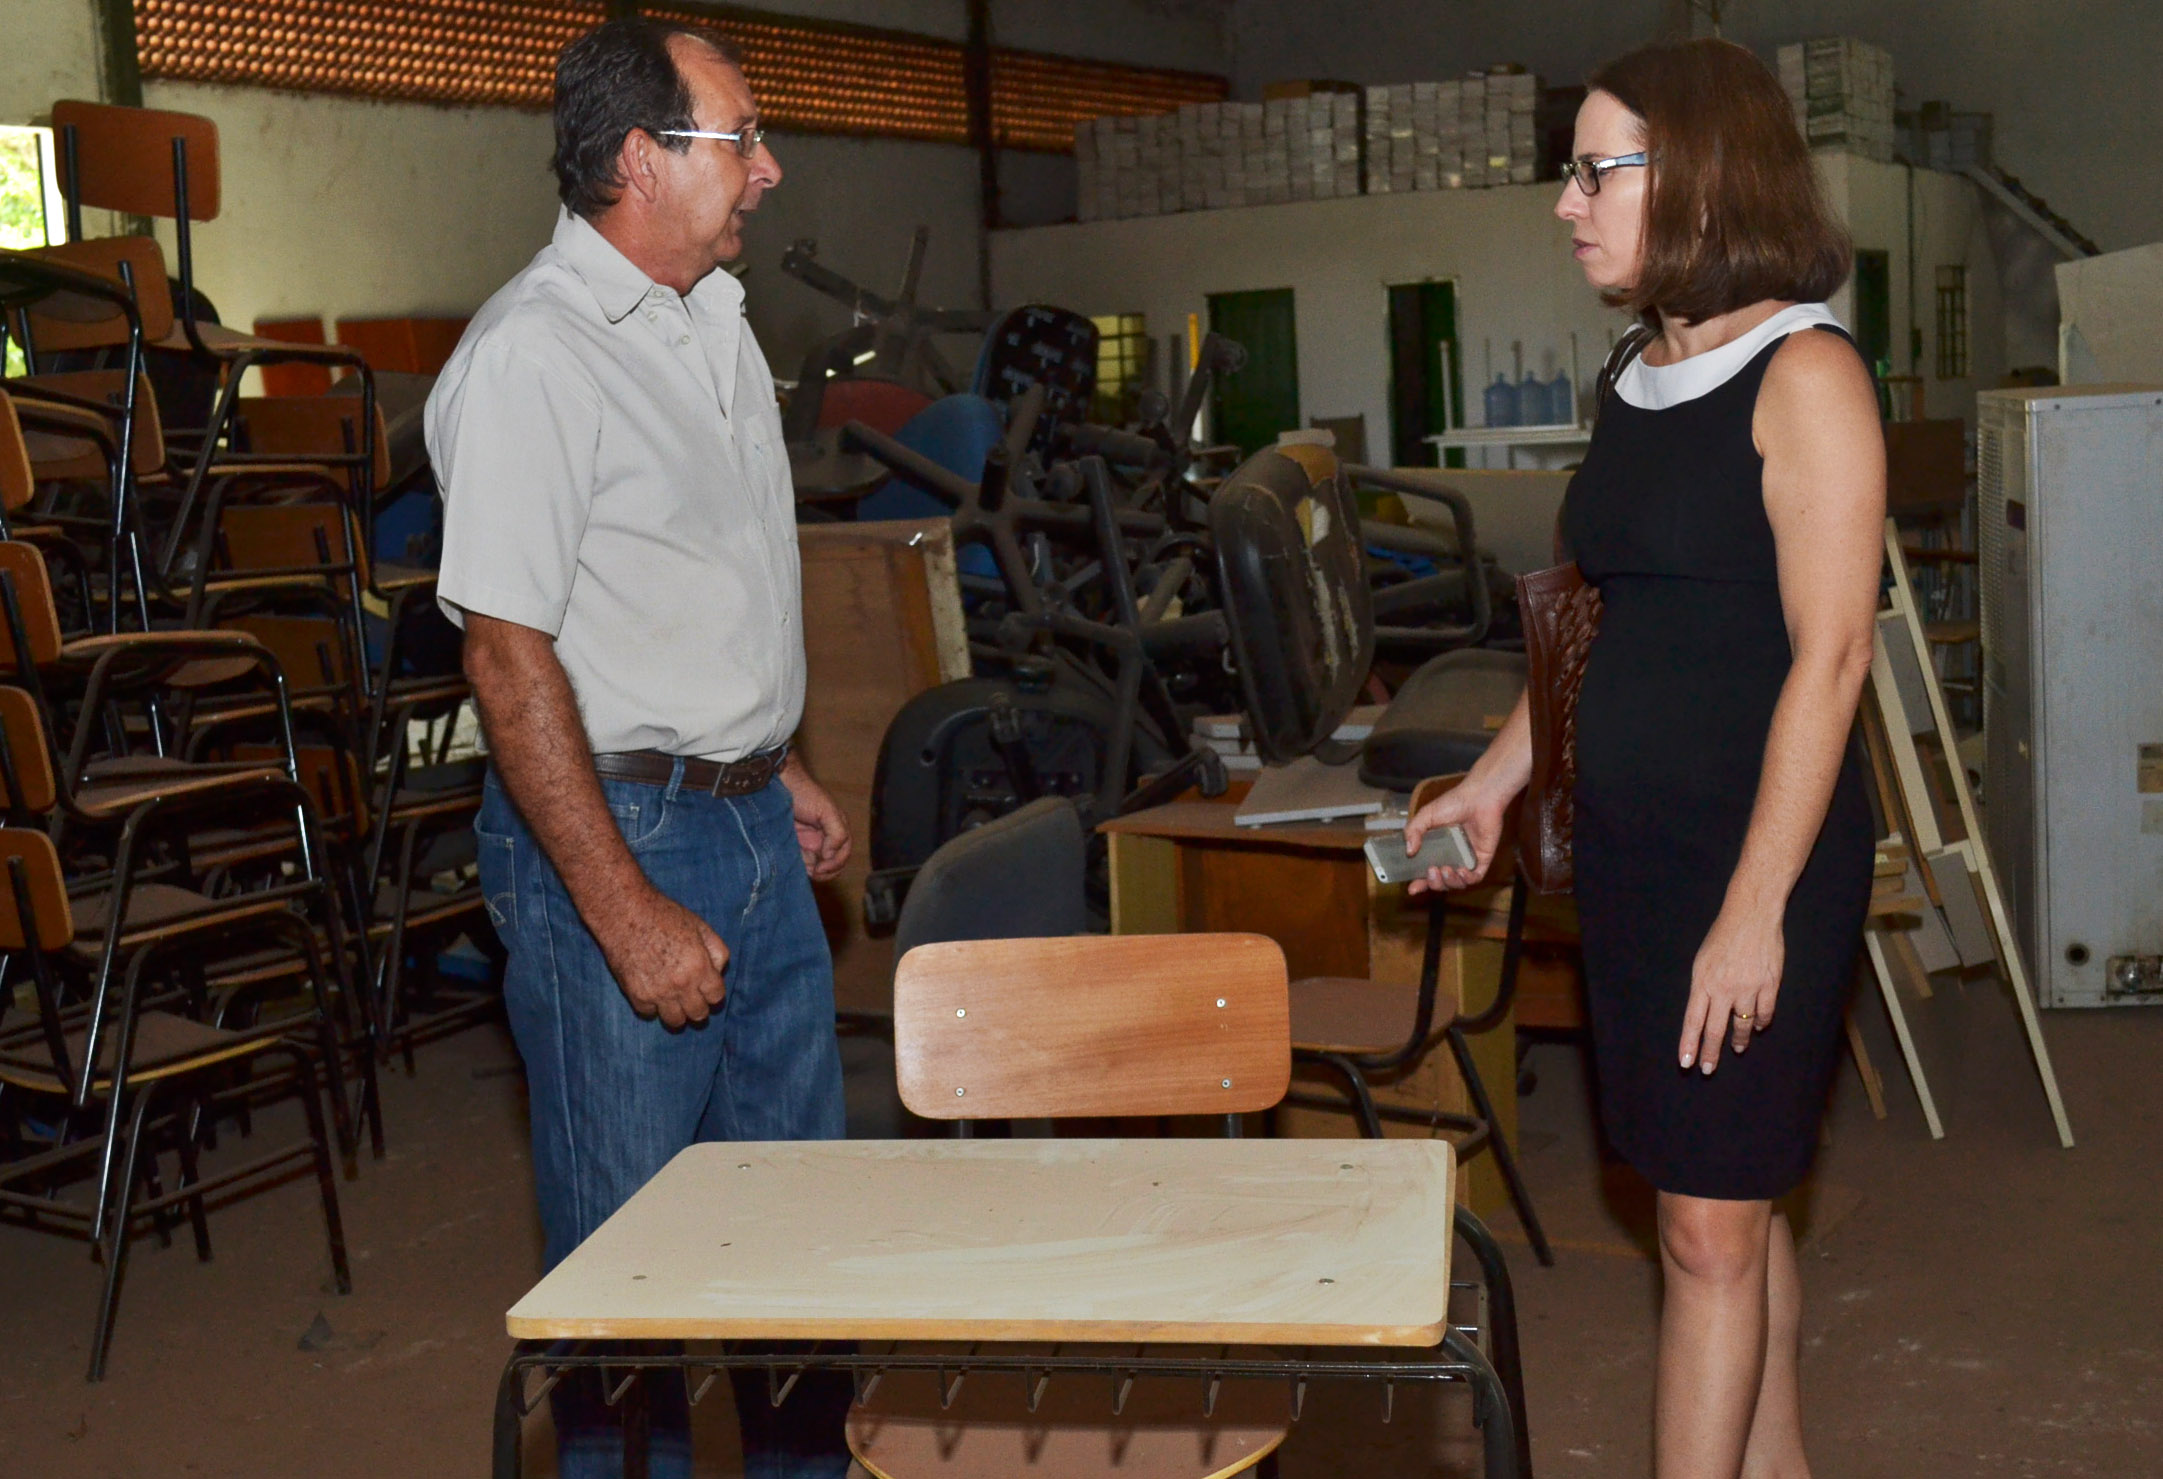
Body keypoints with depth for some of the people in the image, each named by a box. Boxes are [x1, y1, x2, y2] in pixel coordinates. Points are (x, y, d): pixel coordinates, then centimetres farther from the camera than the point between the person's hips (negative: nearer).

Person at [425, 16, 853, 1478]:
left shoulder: (714, 323, 12)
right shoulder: (533, 354, -17)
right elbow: (509, 655, -21)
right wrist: (628, 914, -23)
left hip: (749, 822, 9)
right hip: (617, 833, -9)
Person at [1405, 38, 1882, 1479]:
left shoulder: (1803, 373, -12)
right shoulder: (1641, 383, 11)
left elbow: (1829, 655, -17)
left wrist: (1758, 906, -20)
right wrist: (1492, 785, 18)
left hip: (1760, 850, -7)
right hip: (1630, 843, 7)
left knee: (1713, 1223, -1)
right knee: (1733, 1203, 15)